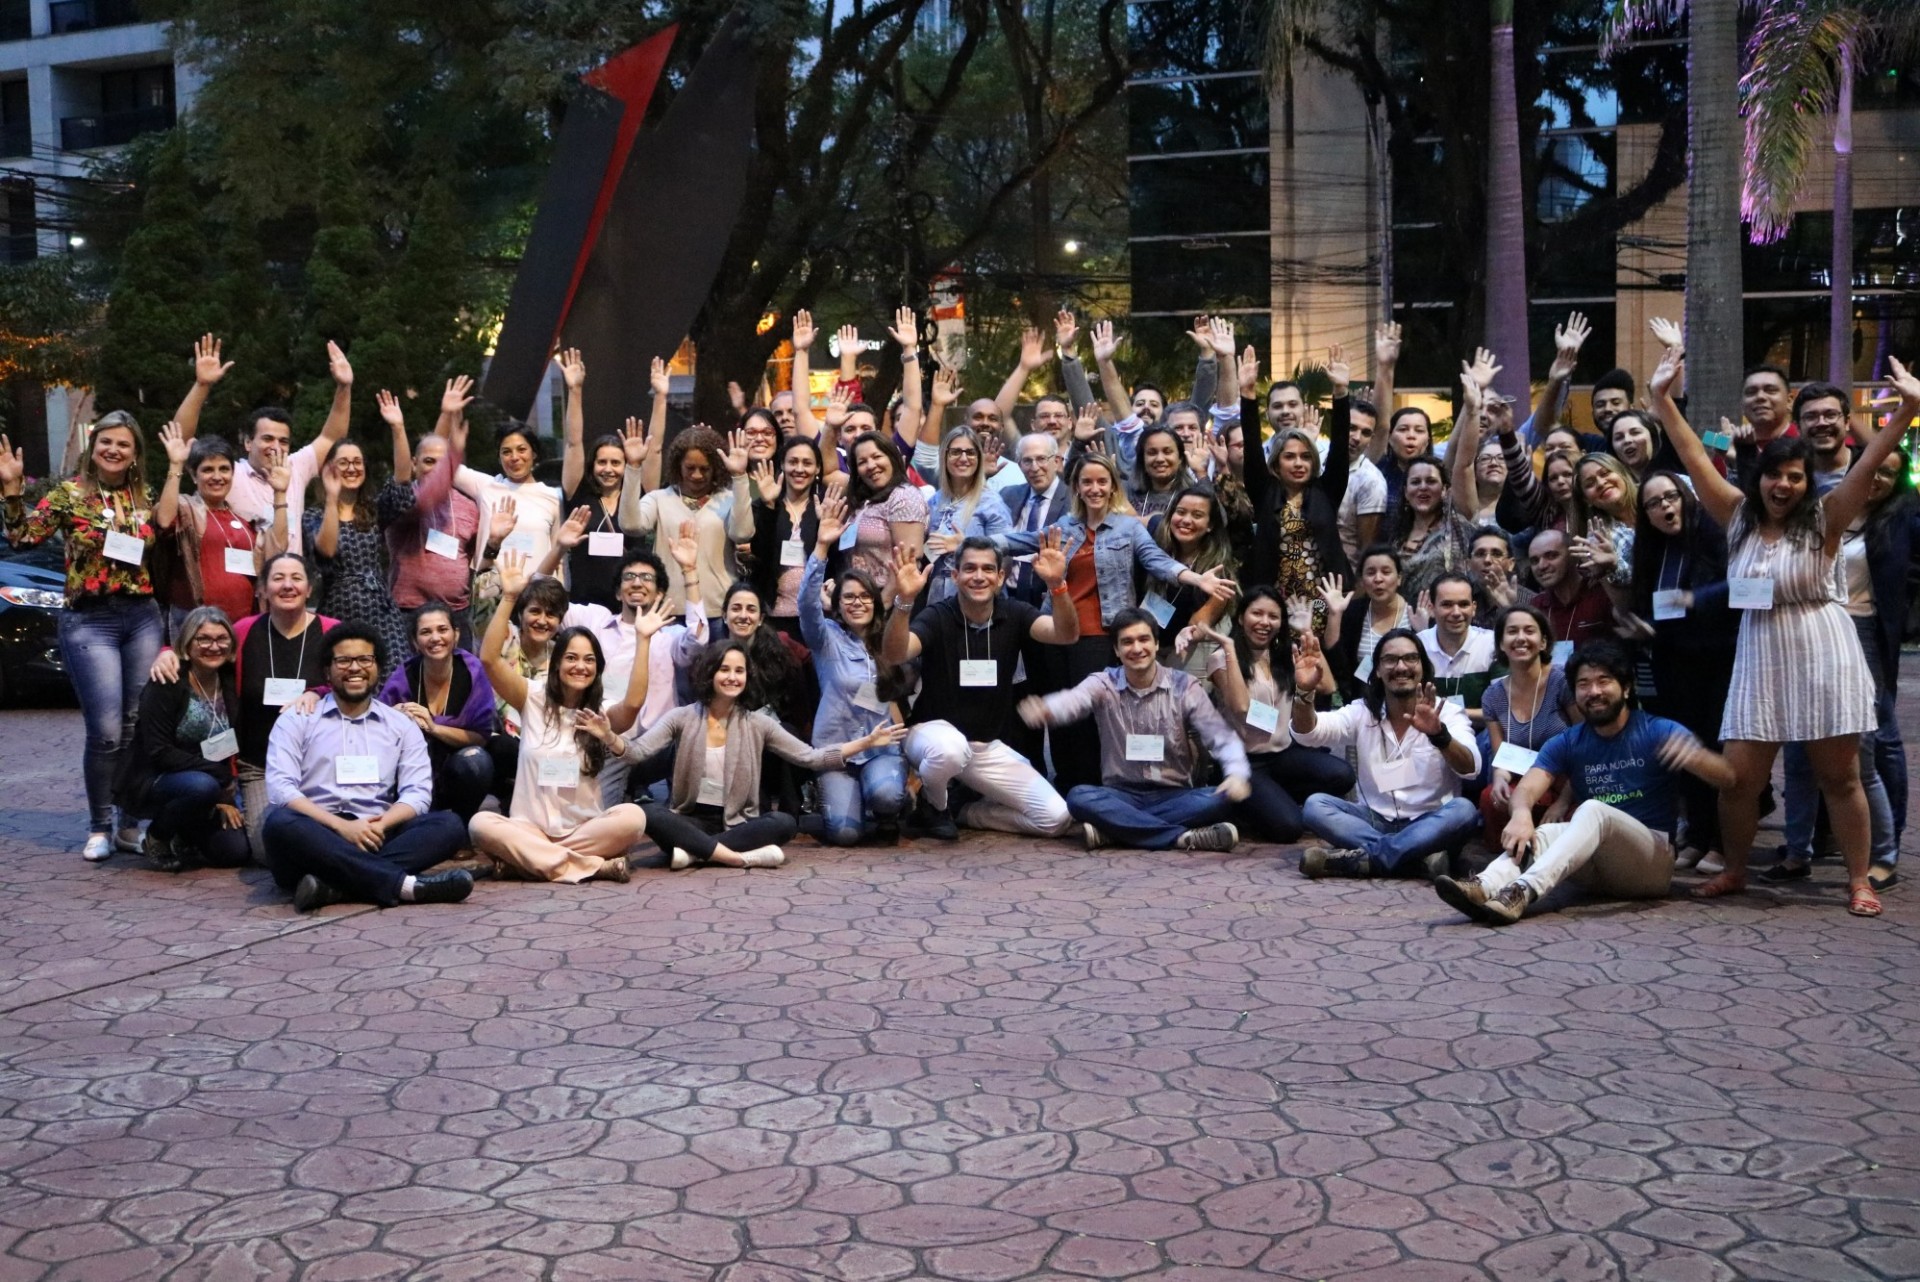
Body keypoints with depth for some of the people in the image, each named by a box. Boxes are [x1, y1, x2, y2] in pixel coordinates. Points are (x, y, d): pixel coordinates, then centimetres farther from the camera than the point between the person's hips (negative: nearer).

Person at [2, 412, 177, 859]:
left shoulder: (142, 496, 11)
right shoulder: (70, 493, 2)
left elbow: (164, 521, -11)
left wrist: (175, 468, -9)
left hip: (143, 618, 4)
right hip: (89, 621, -4)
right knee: (107, 731, -12)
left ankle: (131, 824, 16)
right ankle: (99, 828, 3)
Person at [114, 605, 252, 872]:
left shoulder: (229, 685, 3)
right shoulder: (167, 685, -15)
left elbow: (230, 750, 7)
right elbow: (158, 752, -20)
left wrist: (223, 797, -7)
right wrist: (218, 774, -23)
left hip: (211, 785, 5)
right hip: (150, 782, -5)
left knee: (237, 851, -15)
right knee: (202, 786, -37)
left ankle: (184, 838, 17)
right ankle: (157, 838, -7)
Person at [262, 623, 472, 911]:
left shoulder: (401, 725, 17)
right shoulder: (296, 720, 11)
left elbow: (417, 792, 5)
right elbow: (280, 788, -4)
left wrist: (379, 826, -17)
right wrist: (342, 826, -18)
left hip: (374, 839, 2)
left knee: (449, 825, -22)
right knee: (280, 822, -36)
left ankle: (334, 884, -39)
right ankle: (403, 884, -43)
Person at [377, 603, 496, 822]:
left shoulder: (472, 670, -11)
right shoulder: (403, 677, -9)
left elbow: (481, 737, -10)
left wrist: (434, 728, -23)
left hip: (459, 772, 0)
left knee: (476, 759, -33)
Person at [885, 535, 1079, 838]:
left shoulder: (1014, 615, -4)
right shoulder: (936, 617, -13)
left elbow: (1067, 635, -21)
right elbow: (893, 655, -31)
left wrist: (1056, 585, -40)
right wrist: (904, 600, -48)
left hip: (988, 747, 4)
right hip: (933, 732, -4)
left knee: (1056, 817, -11)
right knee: (951, 749, -42)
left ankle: (969, 812, 13)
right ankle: (934, 804, -6)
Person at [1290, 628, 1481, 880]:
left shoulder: (1447, 713, -4)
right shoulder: (1362, 713, 2)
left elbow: (1471, 769, -23)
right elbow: (1307, 733, -14)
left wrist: (1438, 734, -45)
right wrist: (1304, 692, -36)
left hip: (1429, 827, -2)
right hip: (1375, 822, 2)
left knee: (1464, 810, -32)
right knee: (1315, 805, -22)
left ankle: (1363, 857, -34)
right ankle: (1416, 858, -32)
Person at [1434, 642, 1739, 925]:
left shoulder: (1659, 733, -2)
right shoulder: (1566, 744, 7)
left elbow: (1726, 778, -14)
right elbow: (1528, 787, -11)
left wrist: (1695, 757, -38)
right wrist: (1521, 813, -36)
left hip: (1653, 862, -3)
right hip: (1599, 870, 3)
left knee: (1593, 810, -31)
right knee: (1544, 834, -27)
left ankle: (1524, 891, -55)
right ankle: (1484, 887, -57)